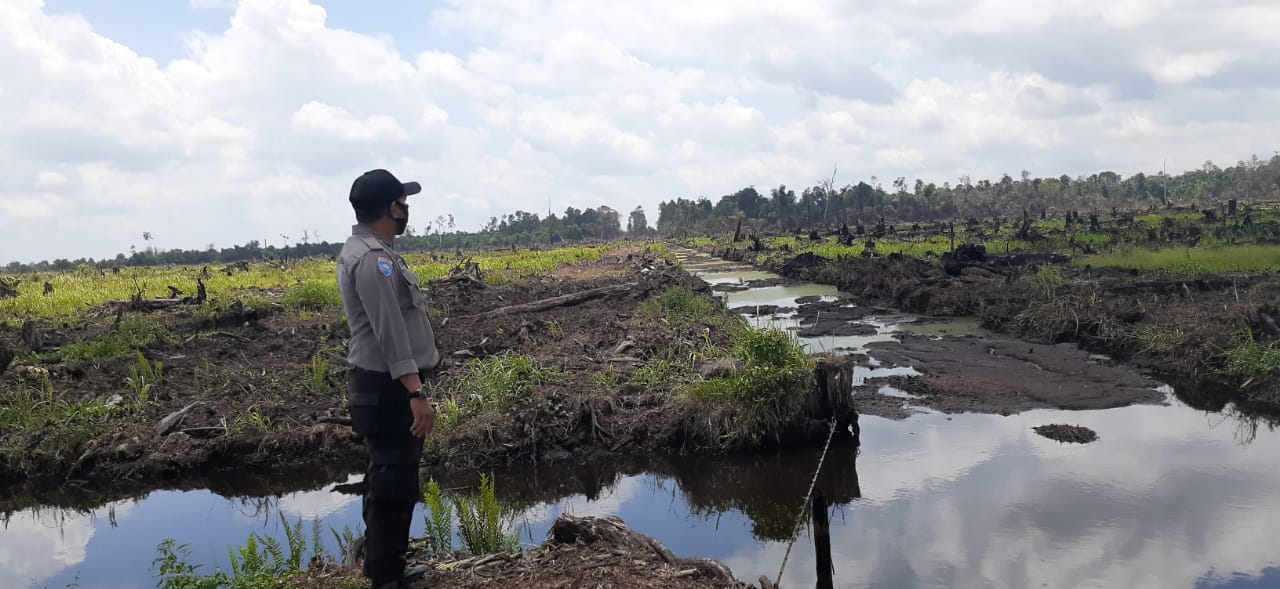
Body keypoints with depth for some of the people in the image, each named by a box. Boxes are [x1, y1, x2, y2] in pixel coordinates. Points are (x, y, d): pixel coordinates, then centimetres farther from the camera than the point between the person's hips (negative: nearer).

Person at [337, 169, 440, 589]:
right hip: (390, 387, -11)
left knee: (389, 478, 18)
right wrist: (417, 392, -27)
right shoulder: (372, 258, -19)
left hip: (387, 384, 11)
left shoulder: (364, 251, 15)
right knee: (394, 482, -5)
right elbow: (390, 333, -25)